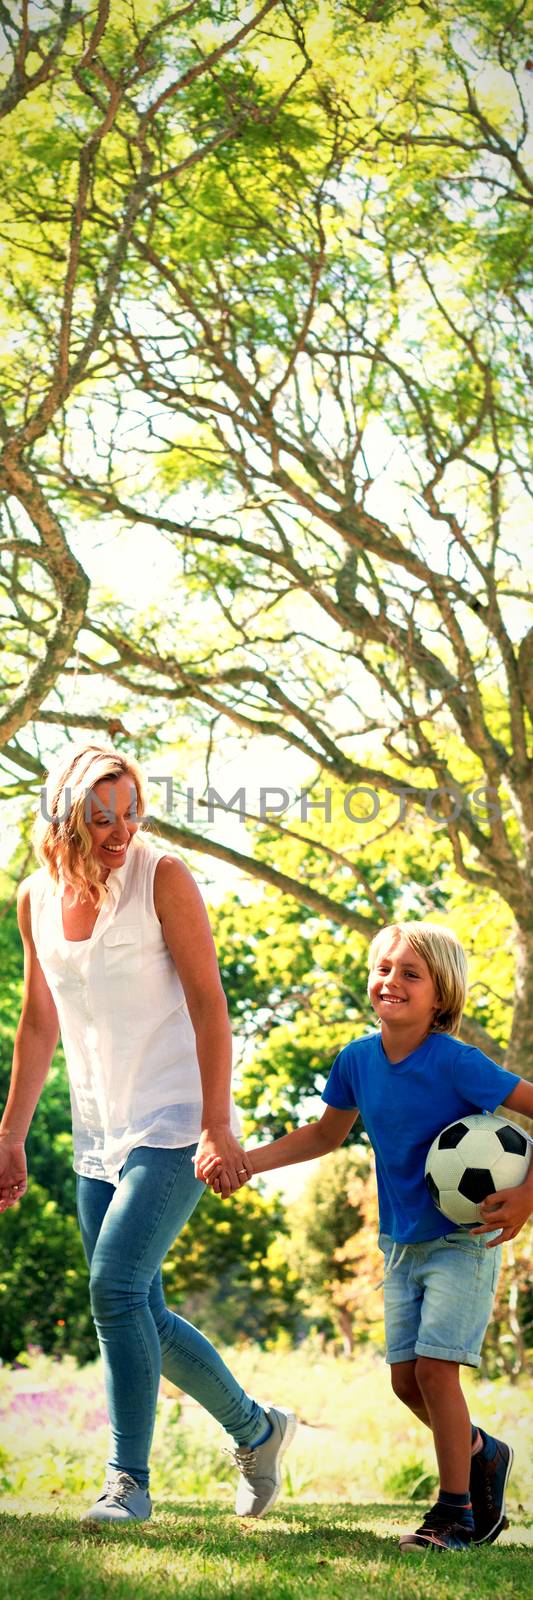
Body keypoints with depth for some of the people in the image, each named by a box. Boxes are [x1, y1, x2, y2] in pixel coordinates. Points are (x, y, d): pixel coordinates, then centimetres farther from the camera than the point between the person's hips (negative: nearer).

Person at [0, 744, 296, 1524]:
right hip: (98, 1136, 6)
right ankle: (255, 1427, 28)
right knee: (141, 1316, 8)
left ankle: (129, 1480, -7)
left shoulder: (162, 877, -11)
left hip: (174, 1125, -6)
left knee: (115, 1285, -18)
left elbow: (207, 1001, -13)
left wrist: (217, 1125, -20)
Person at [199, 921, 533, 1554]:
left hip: (464, 1239, -6)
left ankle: (456, 1513, -1)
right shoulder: (358, 1061, -5)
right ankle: (481, 1453, 34)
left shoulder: (455, 1063, -22)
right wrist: (246, 1160, 3)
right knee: (406, 1378, 7)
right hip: (401, 1243, 6)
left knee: (434, 1366, -14)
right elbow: (327, 1134, 13)